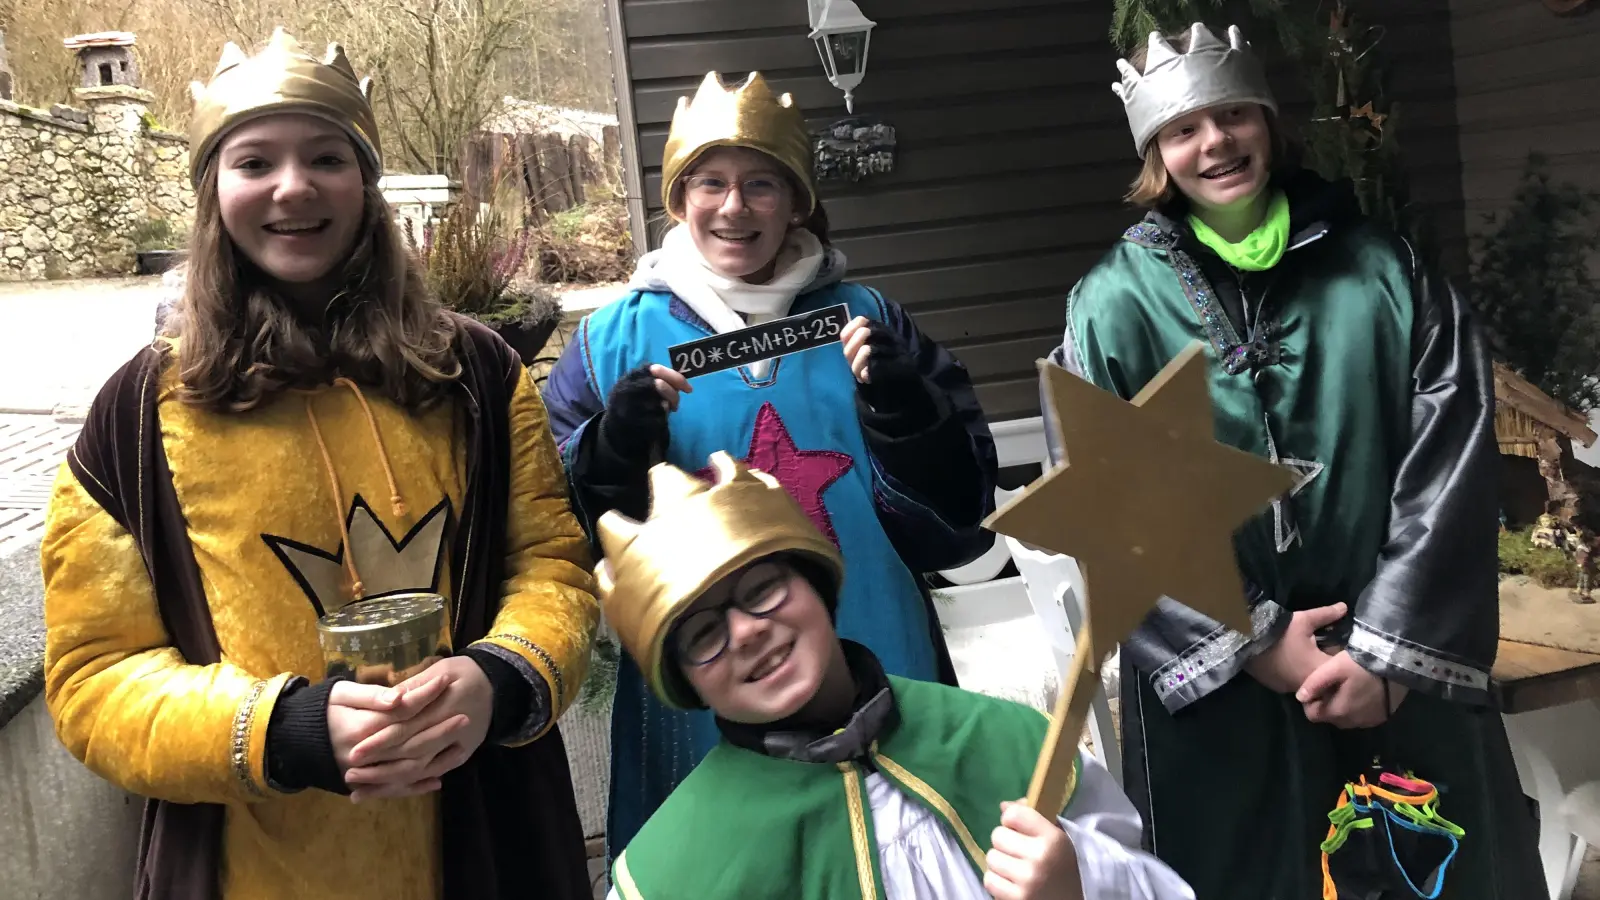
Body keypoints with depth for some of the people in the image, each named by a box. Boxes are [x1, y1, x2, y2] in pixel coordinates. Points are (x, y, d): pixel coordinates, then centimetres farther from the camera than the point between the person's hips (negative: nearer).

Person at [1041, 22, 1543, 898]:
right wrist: (1250, 643, -11)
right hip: (1215, 689, -1)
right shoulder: (1115, 303, -4)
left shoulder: (1381, 265, 1)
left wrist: (1393, 647, -10)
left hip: (1401, 675, 2)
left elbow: (1451, 460, -3)